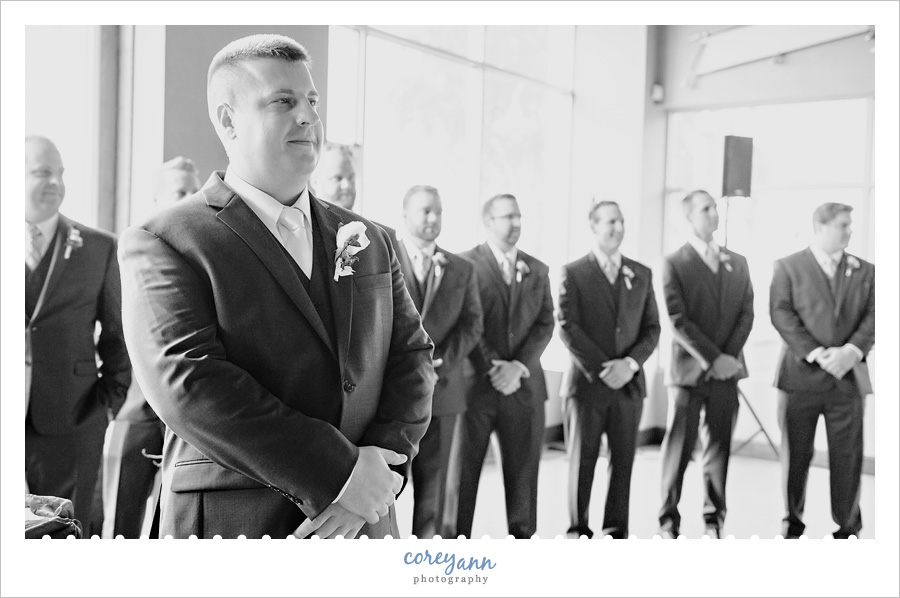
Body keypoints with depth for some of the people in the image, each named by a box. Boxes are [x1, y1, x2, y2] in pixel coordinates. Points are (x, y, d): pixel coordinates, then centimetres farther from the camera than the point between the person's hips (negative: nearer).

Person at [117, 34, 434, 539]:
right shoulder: (161, 245, -7)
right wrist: (336, 474, -20)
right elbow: (188, 383, -18)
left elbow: (411, 353, 4)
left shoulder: (370, 242, 9)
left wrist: (380, 470, -12)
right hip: (235, 522, -4)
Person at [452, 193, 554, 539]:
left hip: (524, 386, 4)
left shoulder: (537, 270, 13)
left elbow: (545, 324, 6)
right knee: (463, 468, 2)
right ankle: (456, 537, 12)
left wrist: (518, 366, -8)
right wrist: (492, 367, -13)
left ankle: (523, 535, 20)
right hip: (475, 382, -4)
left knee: (524, 469, 8)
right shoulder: (465, 263, -1)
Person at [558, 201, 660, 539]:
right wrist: (602, 368, -13)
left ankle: (617, 530, 17)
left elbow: (652, 328, 8)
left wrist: (631, 363, -9)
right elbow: (567, 327, -7)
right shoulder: (574, 273, 0)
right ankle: (579, 531, 14)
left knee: (624, 461, 6)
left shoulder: (642, 274, 12)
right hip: (587, 382, -3)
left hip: (629, 383, 3)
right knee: (582, 461, 4)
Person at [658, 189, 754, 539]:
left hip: (727, 369, 4)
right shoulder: (674, 263, -2)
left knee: (720, 446, 7)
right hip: (689, 369, -4)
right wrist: (712, 359, -15)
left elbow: (746, 314, 6)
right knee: (679, 447, 1)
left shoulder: (737, 263, 12)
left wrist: (729, 356, -8)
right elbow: (678, 321, -10)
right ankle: (669, 520, 12)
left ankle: (715, 519, 18)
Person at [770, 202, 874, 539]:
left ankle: (848, 526, 16)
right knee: (795, 454, 6)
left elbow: (873, 316, 3)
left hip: (848, 377, 2)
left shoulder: (865, 271, 12)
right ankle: (792, 521, 20)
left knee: (847, 456, 3)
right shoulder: (788, 267, 3)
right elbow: (781, 314, -7)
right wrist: (816, 353, -17)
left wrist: (851, 351, -14)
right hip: (801, 374, -2)